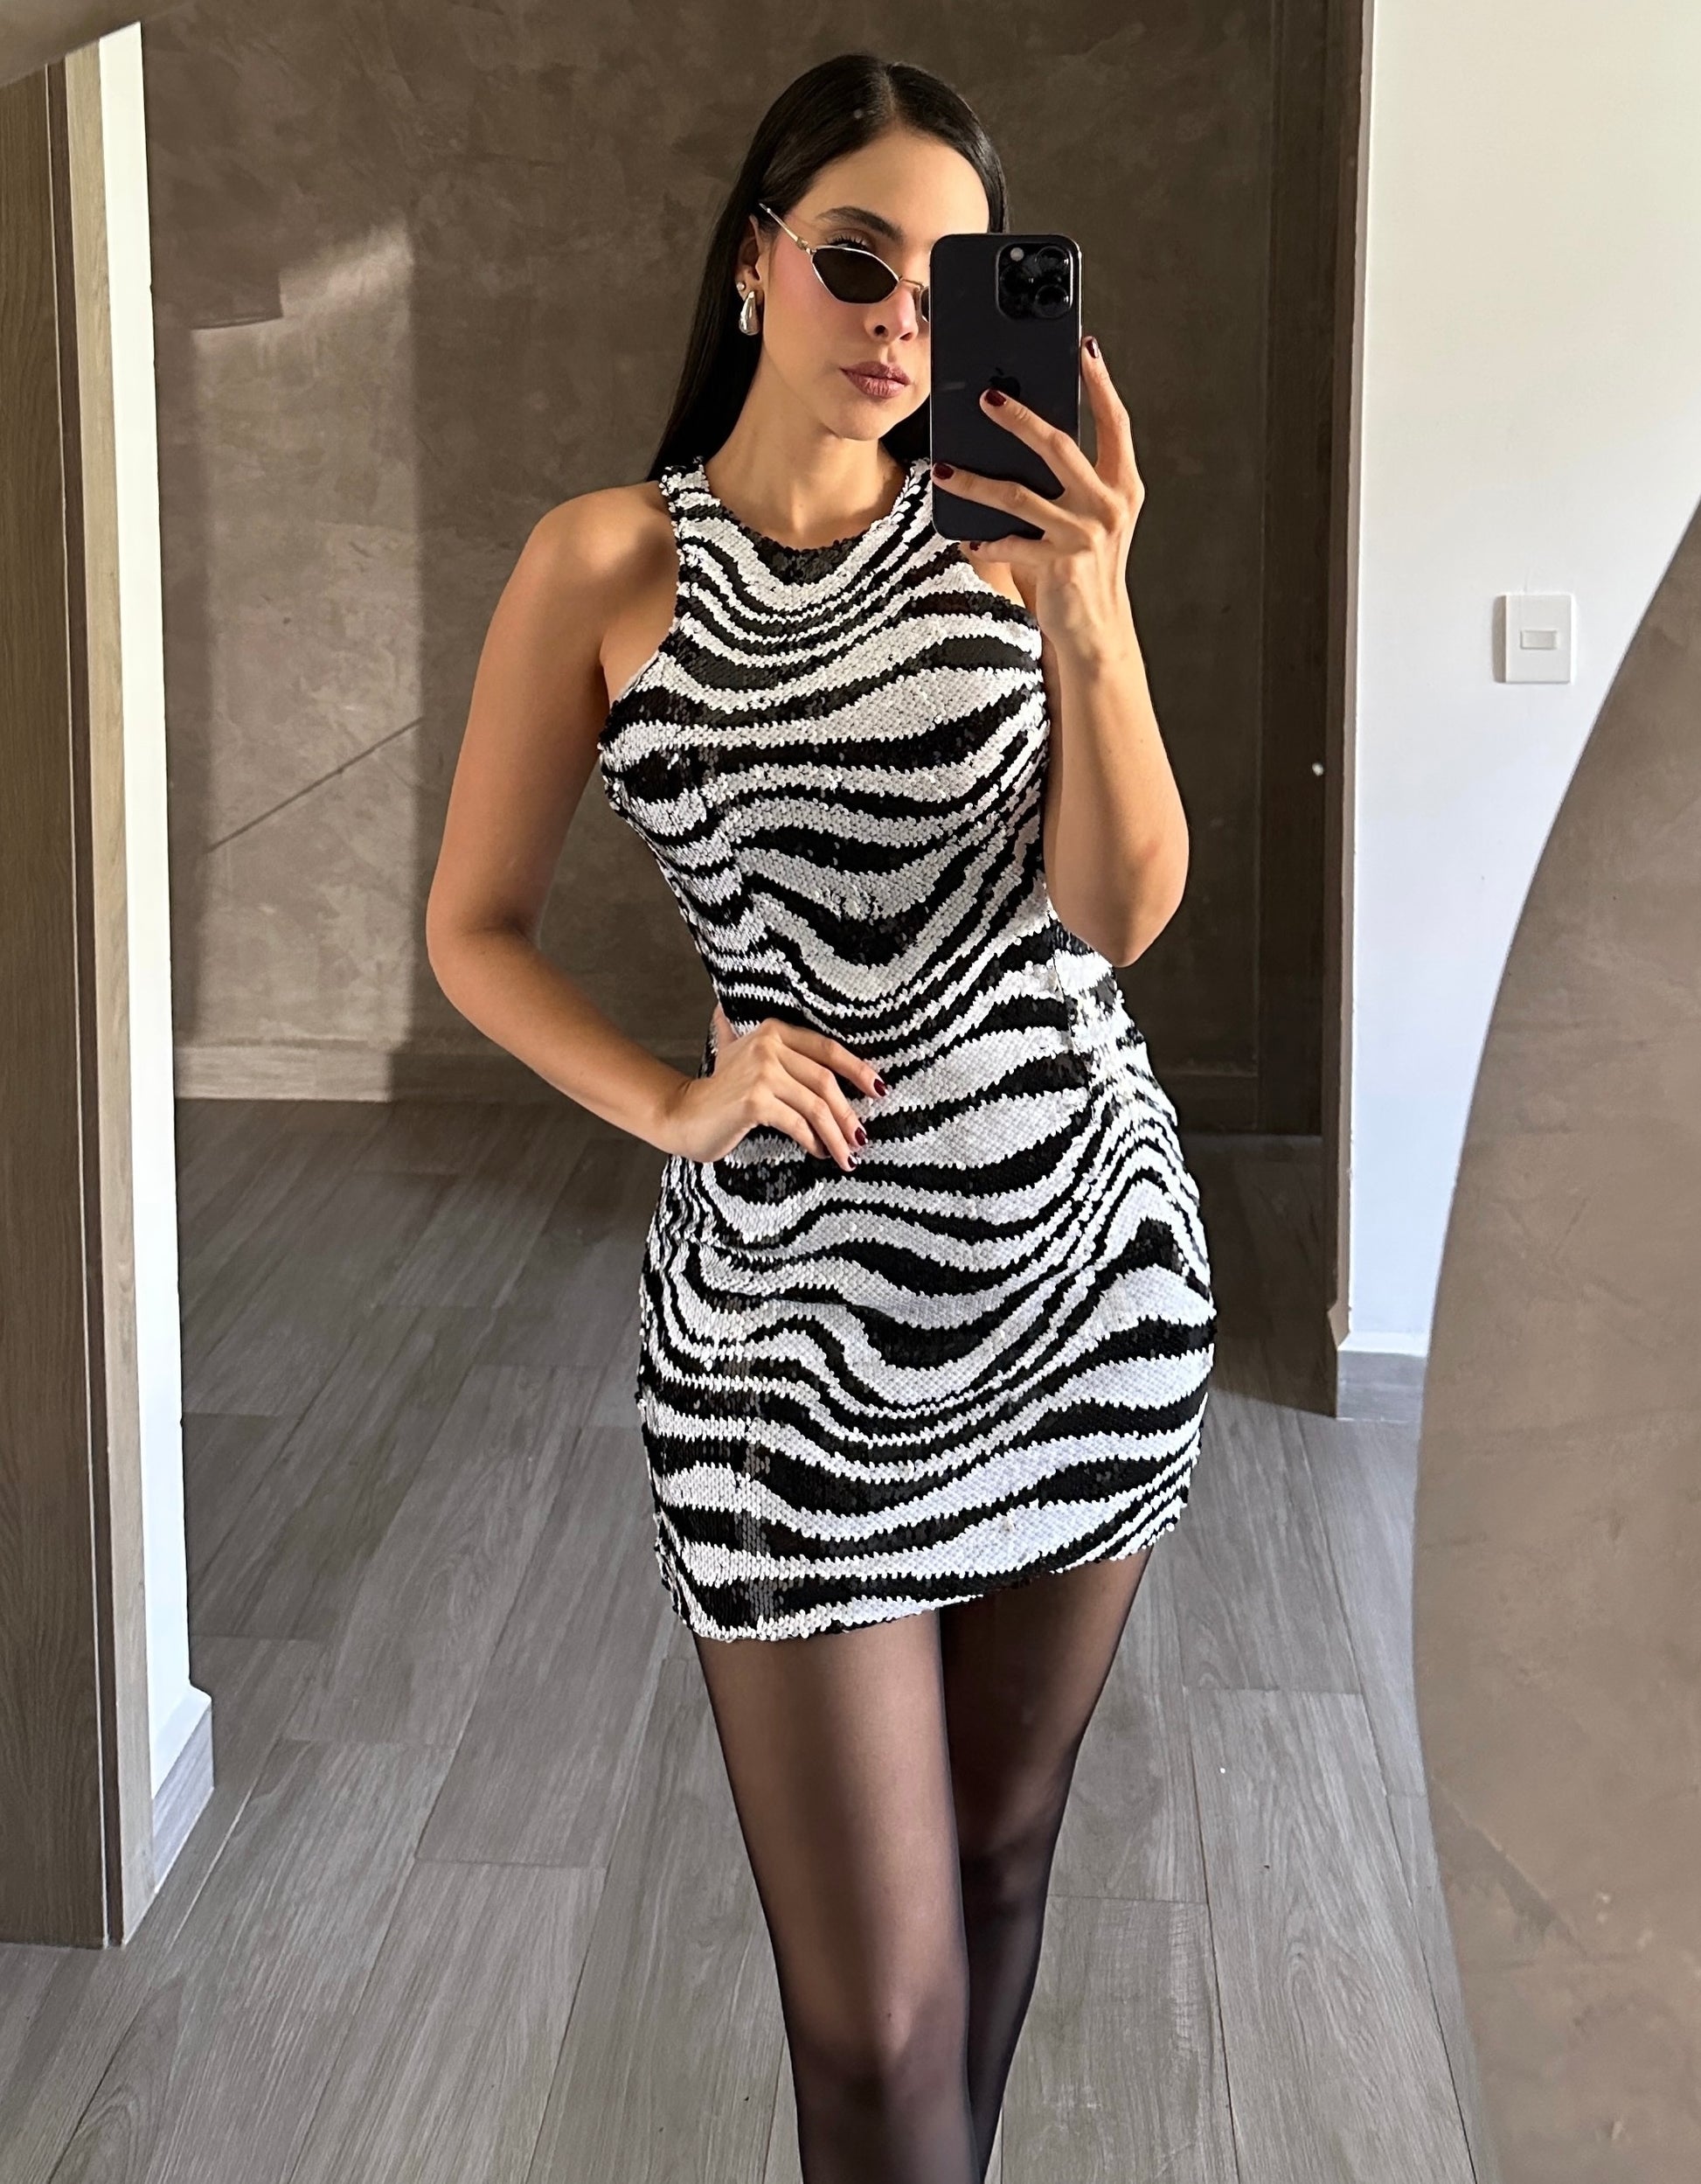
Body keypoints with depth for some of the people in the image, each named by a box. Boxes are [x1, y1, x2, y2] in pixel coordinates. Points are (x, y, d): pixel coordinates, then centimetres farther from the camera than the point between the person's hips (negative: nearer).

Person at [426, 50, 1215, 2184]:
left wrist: (1090, 628, -25)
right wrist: (674, 1103, -12)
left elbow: (1121, 910, -9)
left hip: (1088, 1254, 3)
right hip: (791, 1304, -2)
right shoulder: (607, 563, -3)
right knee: (878, 2009, -4)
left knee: (1001, 1853, 17)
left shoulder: (1014, 531, 0)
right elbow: (474, 927, 3)